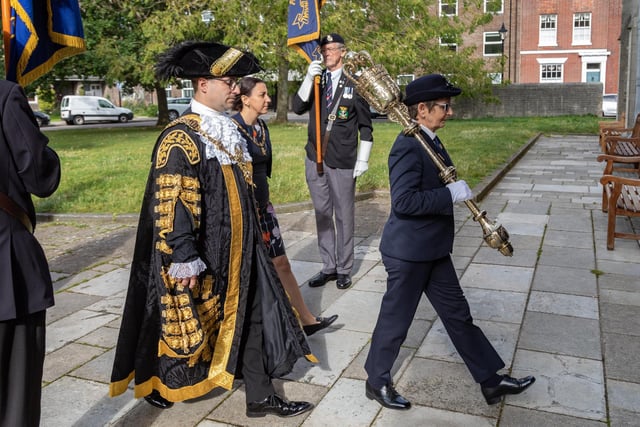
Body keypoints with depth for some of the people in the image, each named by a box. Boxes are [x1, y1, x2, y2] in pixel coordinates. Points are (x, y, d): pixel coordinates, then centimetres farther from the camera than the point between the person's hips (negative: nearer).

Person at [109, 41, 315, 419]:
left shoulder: (226, 130, 9)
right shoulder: (180, 137, -18)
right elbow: (171, 206, -22)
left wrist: (254, 237, 21)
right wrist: (184, 260, -22)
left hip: (237, 249, 8)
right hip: (203, 257, -8)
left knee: (248, 315, 11)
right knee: (184, 320, 10)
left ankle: (261, 397, 23)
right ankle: (158, 384, 36)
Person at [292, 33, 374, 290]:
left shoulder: (354, 83, -1)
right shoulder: (315, 80, 10)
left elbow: (365, 126, 1)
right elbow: (297, 108, -4)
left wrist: (363, 159, -4)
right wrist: (309, 79, -16)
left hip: (342, 161, -4)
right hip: (315, 159, 4)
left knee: (344, 216, 4)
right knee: (322, 214, 11)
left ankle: (344, 269, 17)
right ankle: (328, 267, 22)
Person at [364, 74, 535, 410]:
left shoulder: (429, 141, 9)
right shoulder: (408, 147, -21)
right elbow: (403, 201, -29)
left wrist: (456, 191, 5)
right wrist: (451, 194, -24)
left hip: (433, 249, 10)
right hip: (409, 252, -10)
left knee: (457, 314, 17)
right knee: (396, 319, 7)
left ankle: (490, 380, 29)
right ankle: (376, 382, 28)